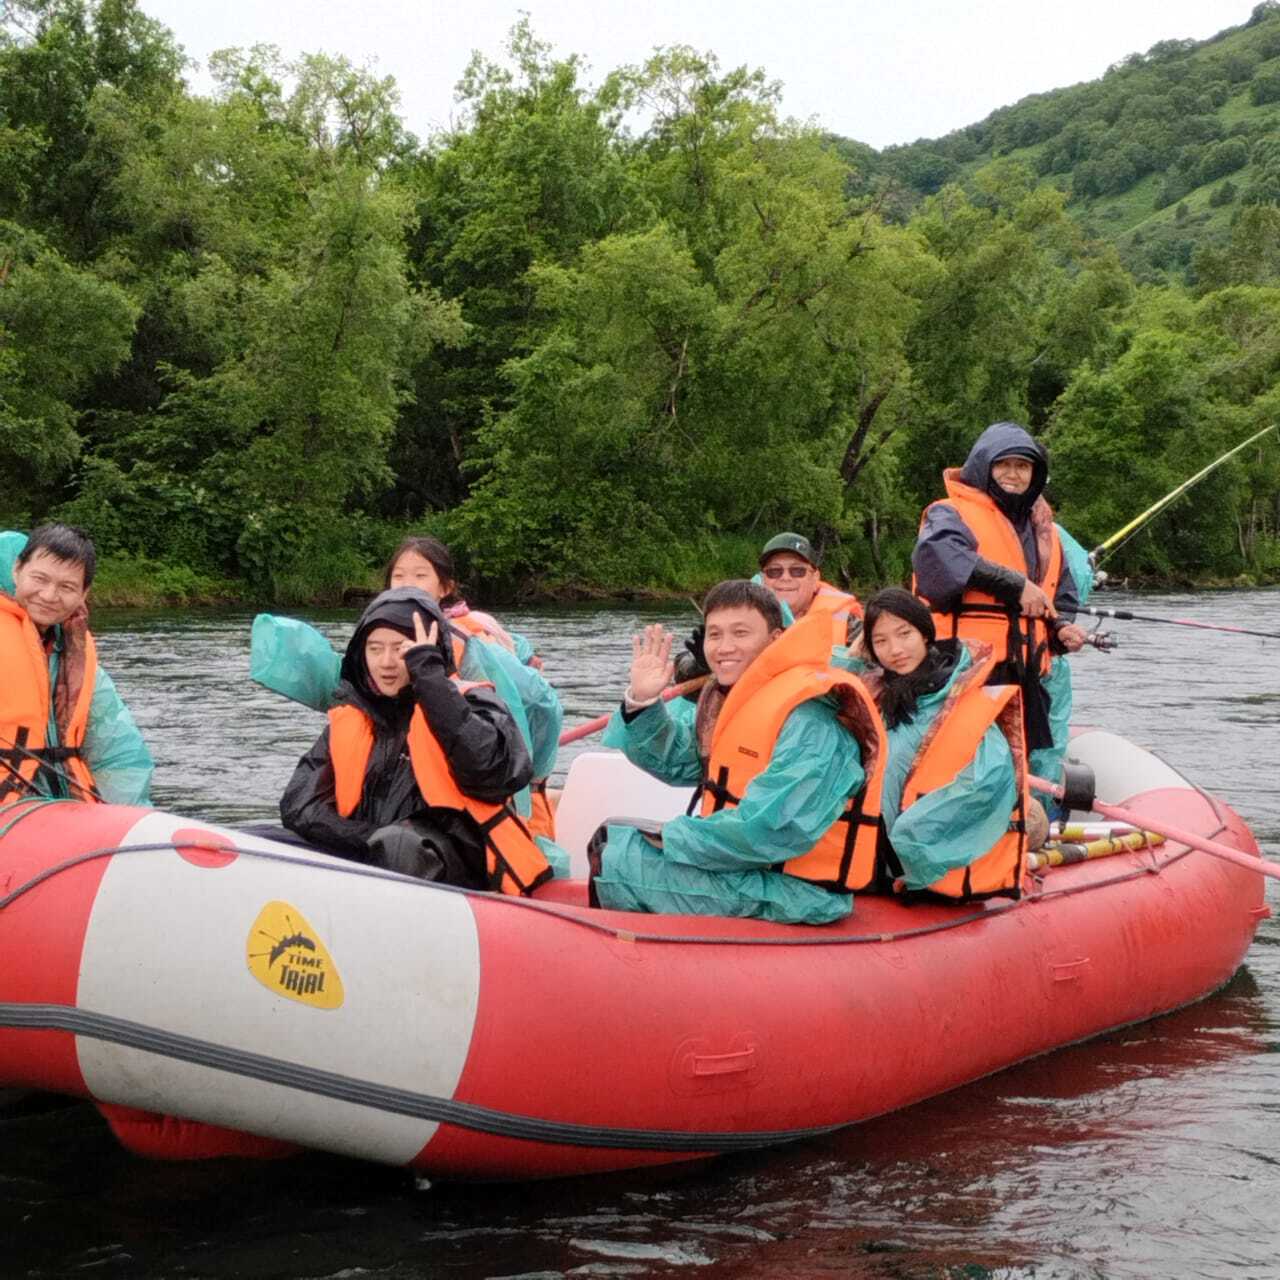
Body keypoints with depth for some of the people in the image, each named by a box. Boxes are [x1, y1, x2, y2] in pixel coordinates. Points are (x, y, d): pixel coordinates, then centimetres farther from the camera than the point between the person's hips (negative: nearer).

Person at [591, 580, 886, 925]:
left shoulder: (811, 719, -24)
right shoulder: (732, 696, 9)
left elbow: (773, 831, -29)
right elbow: (672, 760, 12)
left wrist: (673, 838, -19)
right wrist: (642, 703, -7)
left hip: (793, 896, -10)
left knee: (615, 863, -14)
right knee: (612, 840, 15)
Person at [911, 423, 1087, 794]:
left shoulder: (1042, 528, 22)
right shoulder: (952, 514, -2)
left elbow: (1063, 597, 31)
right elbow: (937, 554, -26)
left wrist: (1062, 629, 7)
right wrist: (1015, 585, -23)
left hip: (1027, 678, 8)